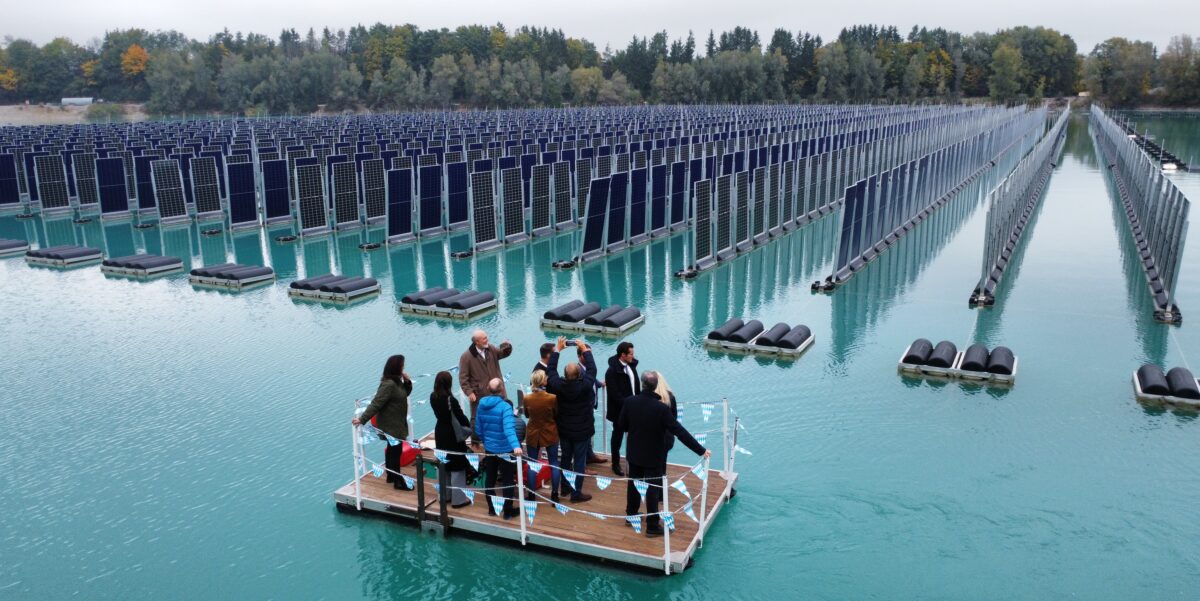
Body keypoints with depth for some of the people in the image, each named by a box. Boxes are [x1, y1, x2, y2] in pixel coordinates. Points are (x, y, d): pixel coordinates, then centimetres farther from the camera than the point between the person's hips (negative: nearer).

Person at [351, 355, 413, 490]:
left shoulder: (396, 381, 3)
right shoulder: (389, 384, -27)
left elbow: (405, 393, 19)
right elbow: (376, 403, -30)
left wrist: (407, 381, -1)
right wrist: (362, 419, -34)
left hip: (395, 424, 10)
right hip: (392, 426, -10)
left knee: (392, 450, 21)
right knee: (395, 451, 0)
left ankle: (391, 476, 35)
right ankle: (398, 481, 10)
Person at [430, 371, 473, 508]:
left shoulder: (433, 397, -4)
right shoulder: (450, 399, -24)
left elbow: (439, 414, 5)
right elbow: (461, 417, -18)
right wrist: (470, 427, -3)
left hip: (440, 433, 7)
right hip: (453, 435, -7)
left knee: (443, 464, 20)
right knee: (457, 466, 3)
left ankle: (445, 494, 31)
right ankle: (458, 498, 8)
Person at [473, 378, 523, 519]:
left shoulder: (481, 405, -3)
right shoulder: (505, 406, -21)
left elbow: (478, 429, 6)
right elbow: (509, 428, -36)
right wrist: (516, 446, -47)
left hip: (489, 448, 5)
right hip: (505, 449, -5)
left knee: (489, 478, 19)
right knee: (508, 480, 8)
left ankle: (491, 508, 29)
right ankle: (508, 511, 15)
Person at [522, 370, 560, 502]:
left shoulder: (527, 399, -13)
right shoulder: (552, 398, -19)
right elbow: (557, 415, -3)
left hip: (533, 434, 1)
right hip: (550, 434, -1)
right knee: (553, 463, 12)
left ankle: (531, 496, 16)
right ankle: (554, 495, 15)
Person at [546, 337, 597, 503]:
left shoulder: (558, 385, -16)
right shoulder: (584, 386, -25)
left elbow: (551, 370, -1)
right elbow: (592, 370, -11)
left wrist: (557, 349, 6)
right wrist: (585, 350, -1)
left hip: (563, 430, 4)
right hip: (582, 431, -4)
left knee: (566, 458, 20)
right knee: (579, 461, 6)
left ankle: (564, 487, 34)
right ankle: (576, 493, 12)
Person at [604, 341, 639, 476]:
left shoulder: (631, 365, 1)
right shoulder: (612, 371, -21)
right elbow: (614, 394, -23)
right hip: (619, 410, -6)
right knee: (617, 436, 10)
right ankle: (616, 464, 25)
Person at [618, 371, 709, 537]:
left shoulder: (629, 402, -14)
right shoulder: (661, 408, -25)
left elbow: (622, 425, -1)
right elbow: (680, 432, -23)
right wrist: (701, 450, -17)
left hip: (634, 453, 4)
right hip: (653, 456, -4)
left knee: (633, 484, 21)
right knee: (653, 490, 6)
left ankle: (631, 515, 37)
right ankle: (652, 526, 14)